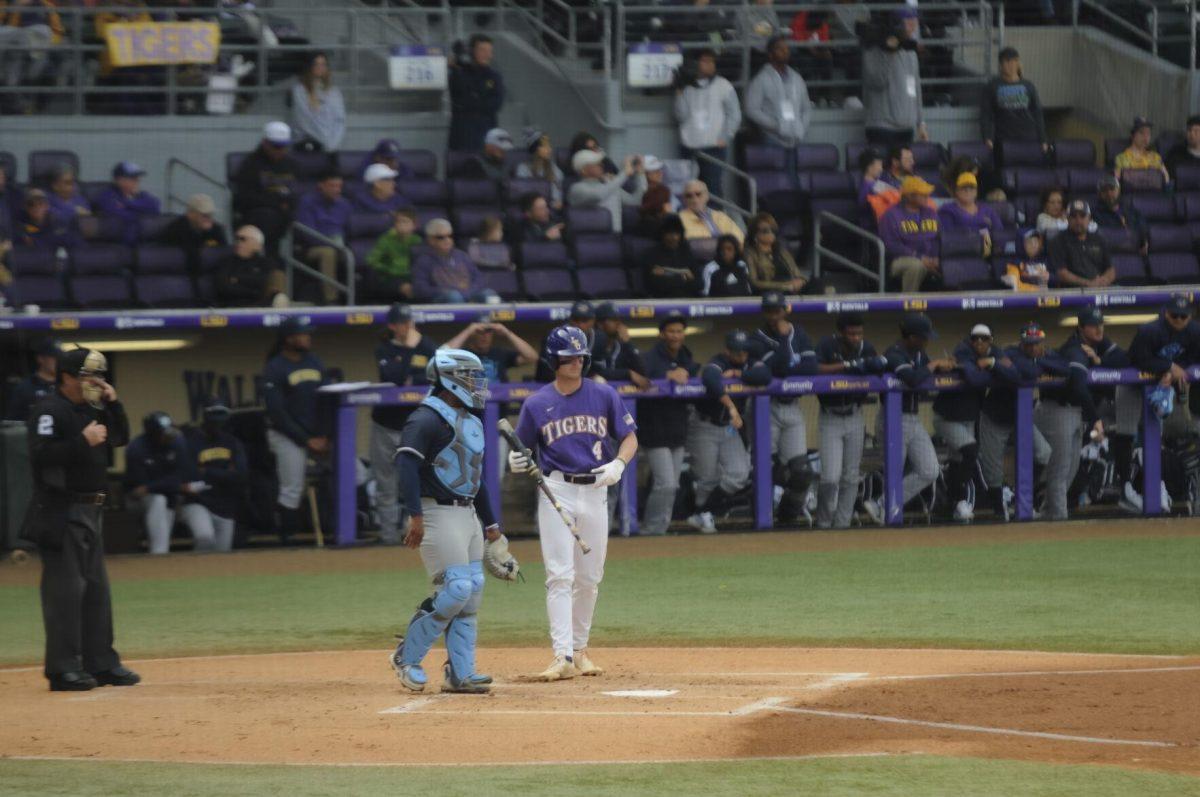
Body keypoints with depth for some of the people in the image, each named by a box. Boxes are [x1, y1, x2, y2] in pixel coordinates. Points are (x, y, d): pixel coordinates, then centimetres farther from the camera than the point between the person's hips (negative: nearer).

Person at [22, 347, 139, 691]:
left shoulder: (91, 409, 14)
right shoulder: (49, 411, -13)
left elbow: (120, 438, 21)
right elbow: (41, 456, -24)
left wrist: (113, 404, 7)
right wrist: (83, 441, -26)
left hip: (90, 512, 10)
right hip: (60, 514, -9)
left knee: (96, 587, 13)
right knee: (65, 588, -9)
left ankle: (101, 662, 21)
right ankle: (63, 668, -7)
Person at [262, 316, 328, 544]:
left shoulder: (315, 363, 11)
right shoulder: (274, 369, -8)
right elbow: (277, 413, -12)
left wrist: (324, 437, -1)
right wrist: (306, 440, -13)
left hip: (315, 437, 6)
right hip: (287, 437, -6)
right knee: (292, 490, -9)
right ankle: (287, 540, -2)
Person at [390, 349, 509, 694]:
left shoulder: (472, 422, 18)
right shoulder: (427, 418, -12)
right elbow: (407, 463, -22)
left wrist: (491, 525, 25)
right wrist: (416, 517, -30)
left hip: (469, 515, 9)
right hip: (439, 514, -9)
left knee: (473, 592, 4)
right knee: (456, 589, -16)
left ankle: (460, 674, 6)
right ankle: (407, 656, -3)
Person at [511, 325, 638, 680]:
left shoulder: (603, 396, 3)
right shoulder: (537, 404, 1)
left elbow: (629, 437, 7)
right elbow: (524, 454, 8)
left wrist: (618, 464, -12)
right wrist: (518, 462, -16)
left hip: (595, 490, 2)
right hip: (556, 491, -2)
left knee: (589, 578, 9)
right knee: (560, 575, -11)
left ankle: (580, 650, 23)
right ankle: (563, 656, -17)